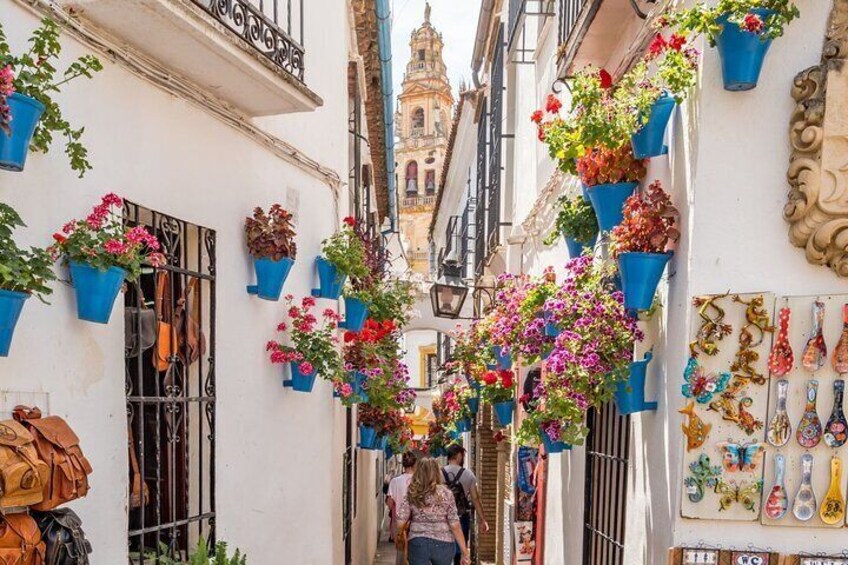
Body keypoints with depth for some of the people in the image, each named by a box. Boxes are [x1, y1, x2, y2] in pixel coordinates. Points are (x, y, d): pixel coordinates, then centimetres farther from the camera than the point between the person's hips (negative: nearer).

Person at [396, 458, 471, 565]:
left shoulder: (411, 494, -3)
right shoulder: (446, 494, -6)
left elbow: (400, 524, -7)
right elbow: (455, 526, -9)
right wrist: (465, 552, -4)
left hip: (418, 544, 0)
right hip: (443, 544, 0)